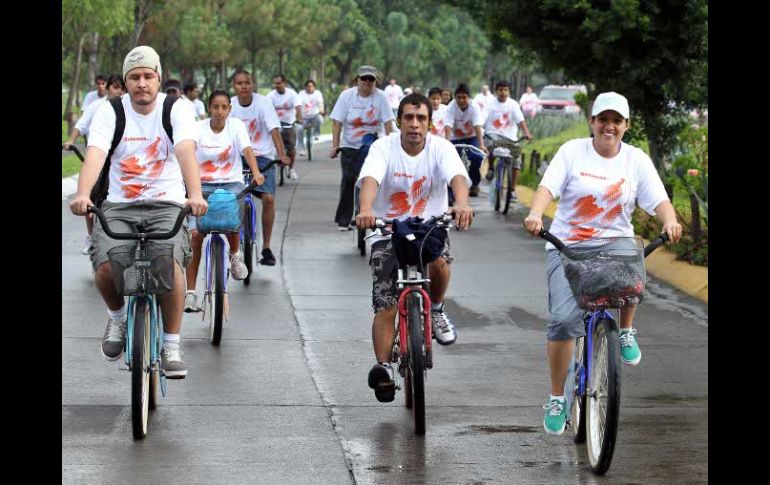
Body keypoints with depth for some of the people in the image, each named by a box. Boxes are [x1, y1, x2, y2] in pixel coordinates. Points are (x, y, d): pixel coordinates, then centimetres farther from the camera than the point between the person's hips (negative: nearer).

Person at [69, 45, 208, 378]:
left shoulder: (177, 110, -1)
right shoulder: (110, 113, 0)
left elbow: (186, 152, -19)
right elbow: (95, 154, -16)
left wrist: (195, 195, -38)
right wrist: (82, 194, -37)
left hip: (166, 205, -1)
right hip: (118, 207, 1)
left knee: (170, 264, -29)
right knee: (105, 267, -25)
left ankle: (171, 345, -10)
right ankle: (117, 316, 11)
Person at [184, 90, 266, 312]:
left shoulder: (236, 125, 0)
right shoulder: (198, 128, -2)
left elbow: (247, 150, -13)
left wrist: (256, 173, -32)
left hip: (232, 184, 0)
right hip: (203, 185, 0)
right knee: (195, 234, -15)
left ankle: (235, 254, 7)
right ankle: (190, 292, -9)